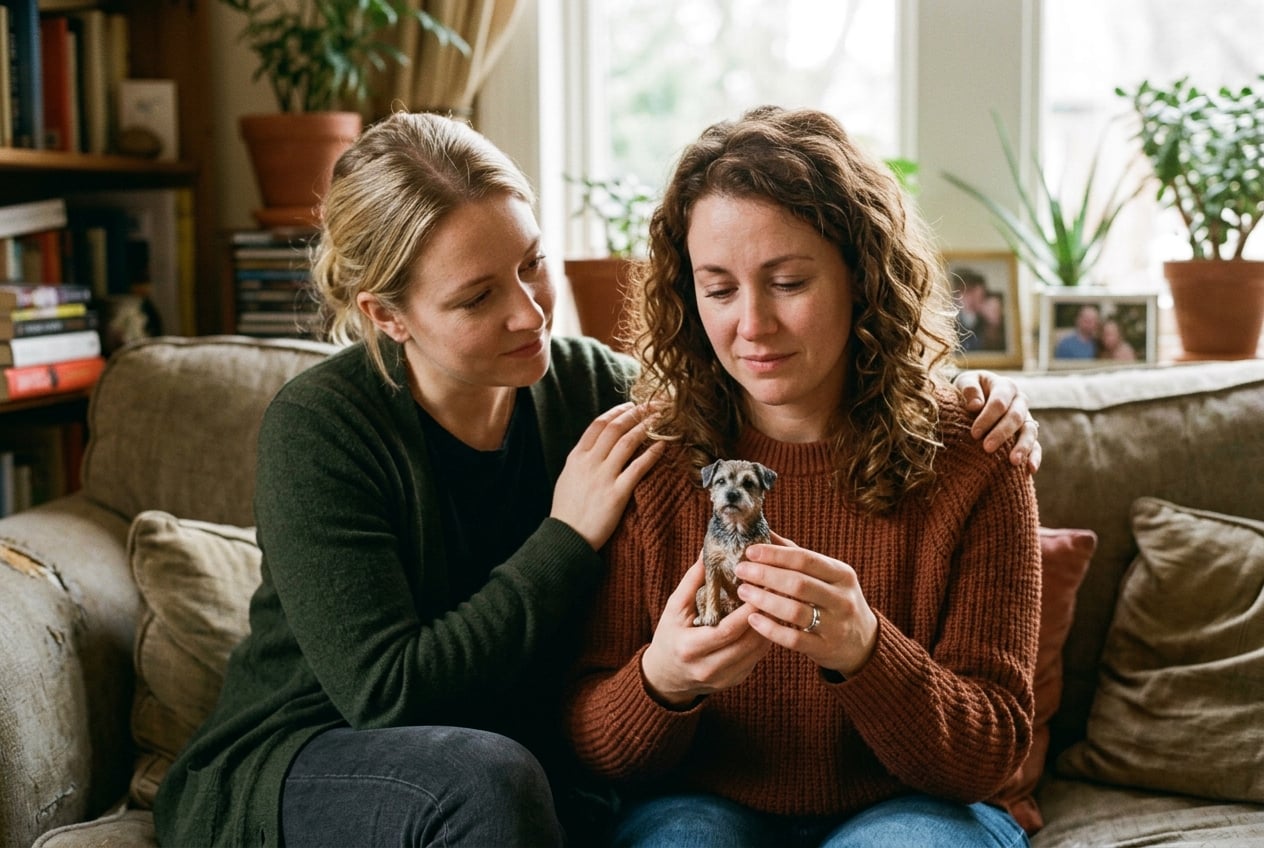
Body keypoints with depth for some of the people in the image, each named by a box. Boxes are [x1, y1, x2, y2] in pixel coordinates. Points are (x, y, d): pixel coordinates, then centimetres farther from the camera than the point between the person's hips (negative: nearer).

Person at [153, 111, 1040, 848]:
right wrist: (568, 540, -21)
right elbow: (385, 693, -23)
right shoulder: (319, 427, -18)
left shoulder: (589, 386, -4)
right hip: (293, 774, -3)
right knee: (486, 775, -36)